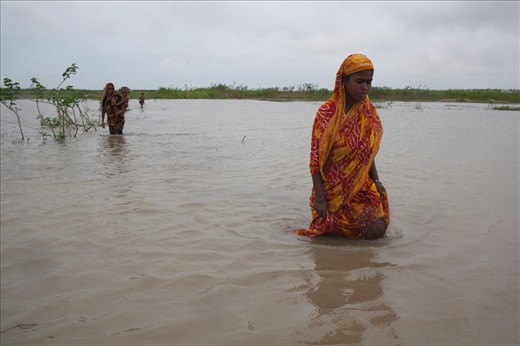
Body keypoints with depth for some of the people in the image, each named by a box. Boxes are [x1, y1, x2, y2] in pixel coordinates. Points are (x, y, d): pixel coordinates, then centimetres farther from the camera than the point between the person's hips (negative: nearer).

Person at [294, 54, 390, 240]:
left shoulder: (368, 112, 1)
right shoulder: (327, 112, -15)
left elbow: (368, 152, 11)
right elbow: (315, 157, -14)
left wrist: (376, 180, 4)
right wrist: (319, 197, -16)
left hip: (361, 186, 5)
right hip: (333, 188, -5)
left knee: (378, 229, -8)